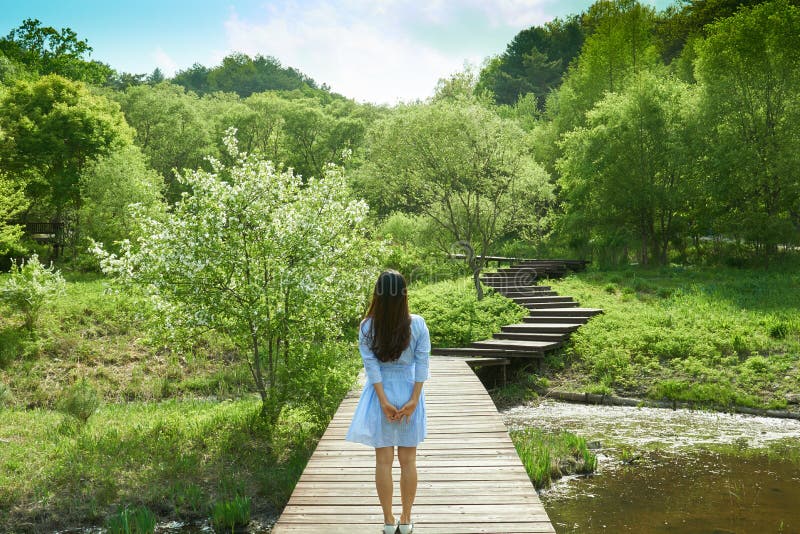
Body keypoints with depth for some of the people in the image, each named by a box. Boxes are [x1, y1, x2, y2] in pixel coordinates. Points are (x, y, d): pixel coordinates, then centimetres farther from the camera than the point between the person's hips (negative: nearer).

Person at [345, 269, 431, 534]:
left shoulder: (367, 326, -10)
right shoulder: (418, 324, -9)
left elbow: (371, 365, -12)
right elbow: (422, 363, -11)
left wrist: (384, 401, -10)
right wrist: (413, 399, -8)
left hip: (381, 394, 0)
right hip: (409, 393, 1)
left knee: (384, 460, 9)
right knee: (408, 460, 11)